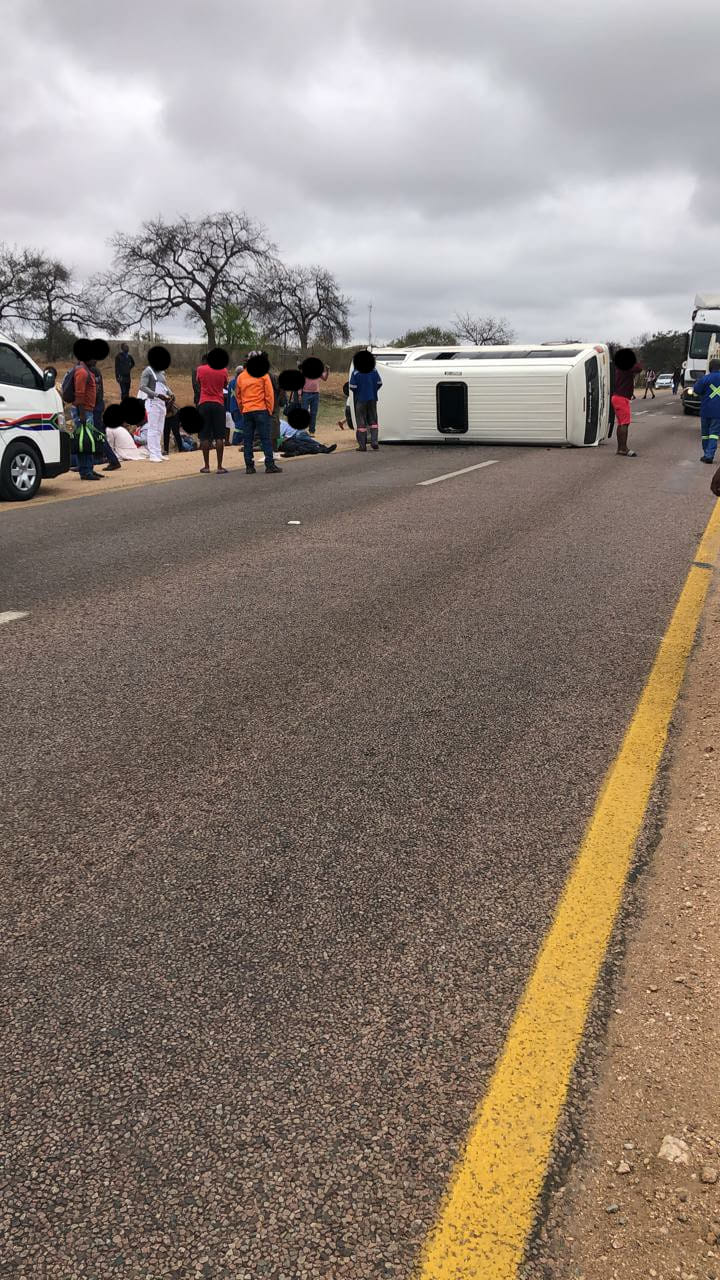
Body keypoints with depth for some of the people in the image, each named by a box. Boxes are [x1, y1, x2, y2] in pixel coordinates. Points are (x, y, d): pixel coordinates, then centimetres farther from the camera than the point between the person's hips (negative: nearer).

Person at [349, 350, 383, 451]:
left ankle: (362, 446, 2)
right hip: (372, 399, 3)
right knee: (373, 421, 15)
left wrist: (358, 392, 6)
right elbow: (379, 383, 5)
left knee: (361, 423, 3)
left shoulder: (355, 373, -13)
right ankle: (374, 442, 8)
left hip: (360, 400, -3)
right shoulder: (374, 371, 0)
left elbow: (353, 387, -14)